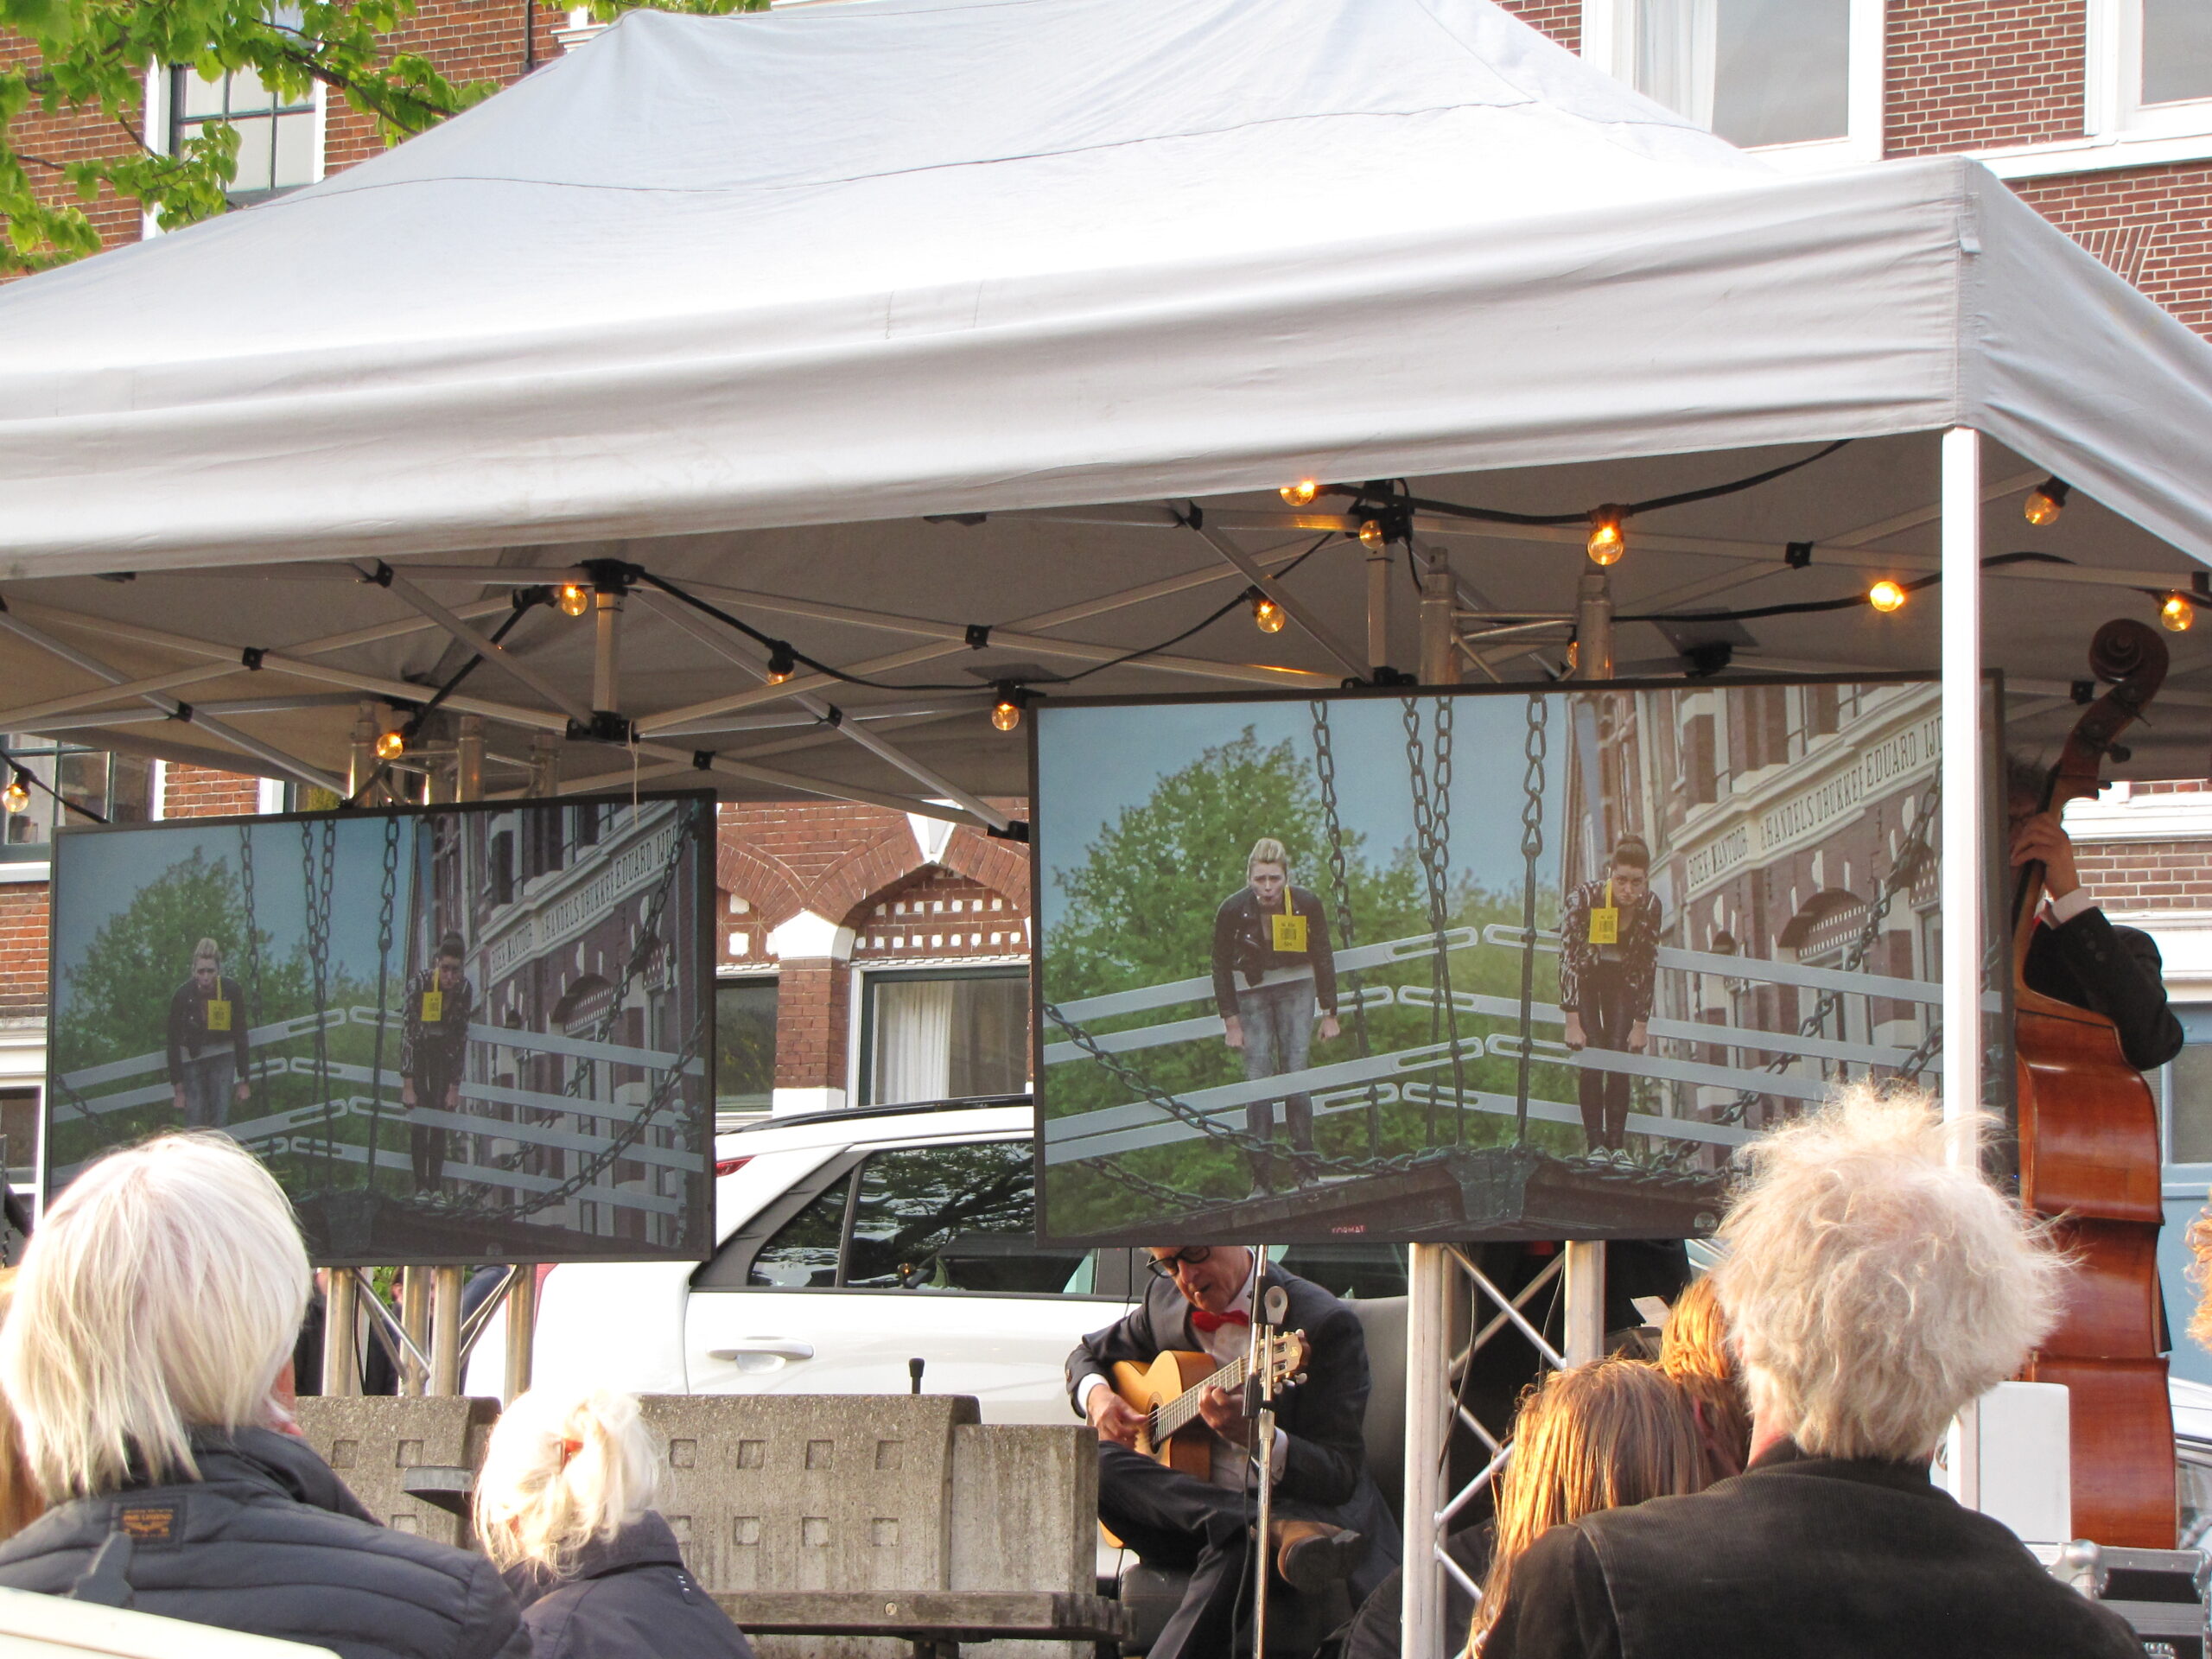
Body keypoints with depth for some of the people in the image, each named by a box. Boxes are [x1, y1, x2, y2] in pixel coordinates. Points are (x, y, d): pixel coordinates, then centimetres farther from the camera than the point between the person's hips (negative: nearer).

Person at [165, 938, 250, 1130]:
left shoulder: (232, 991, -12)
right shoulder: (183, 995, -16)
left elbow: (240, 1036, -4)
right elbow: (174, 1043, -10)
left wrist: (243, 1080, -4)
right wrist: (178, 1089, -11)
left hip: (223, 1057, 1)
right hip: (192, 1057, -1)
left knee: (220, 1119, -9)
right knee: (194, 1123, -9)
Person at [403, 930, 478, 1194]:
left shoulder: (465, 989, -22)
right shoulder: (419, 983, -31)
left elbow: (461, 1040, -16)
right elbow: (408, 1034, -30)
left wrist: (454, 1088, -16)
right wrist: (408, 1085, -33)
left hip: (445, 1051, 2)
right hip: (418, 1049, -2)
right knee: (419, 1117, -11)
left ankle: (436, 1187, -6)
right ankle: (421, 1187, -11)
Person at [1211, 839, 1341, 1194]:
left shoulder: (1307, 904, -17)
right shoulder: (1232, 909, -19)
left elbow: (1323, 958, -2)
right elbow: (1221, 968, -5)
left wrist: (1330, 1014, 2)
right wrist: (1231, 1022, -6)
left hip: (1296, 988, 0)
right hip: (1251, 992, 0)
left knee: (1296, 1074, -10)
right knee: (1258, 1079, -10)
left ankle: (1305, 1170, -4)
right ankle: (1261, 1177, -9)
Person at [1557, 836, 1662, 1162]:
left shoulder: (1650, 906, -21)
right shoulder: (1584, 898, -30)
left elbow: (1648, 966, -12)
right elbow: (1568, 960, -28)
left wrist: (1641, 1024, -11)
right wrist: (1573, 1023, -30)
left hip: (1621, 980, 2)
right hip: (1585, 977, -2)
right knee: (1591, 1060, -14)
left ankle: (1617, 1145, -7)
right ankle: (1595, 1144, -13)